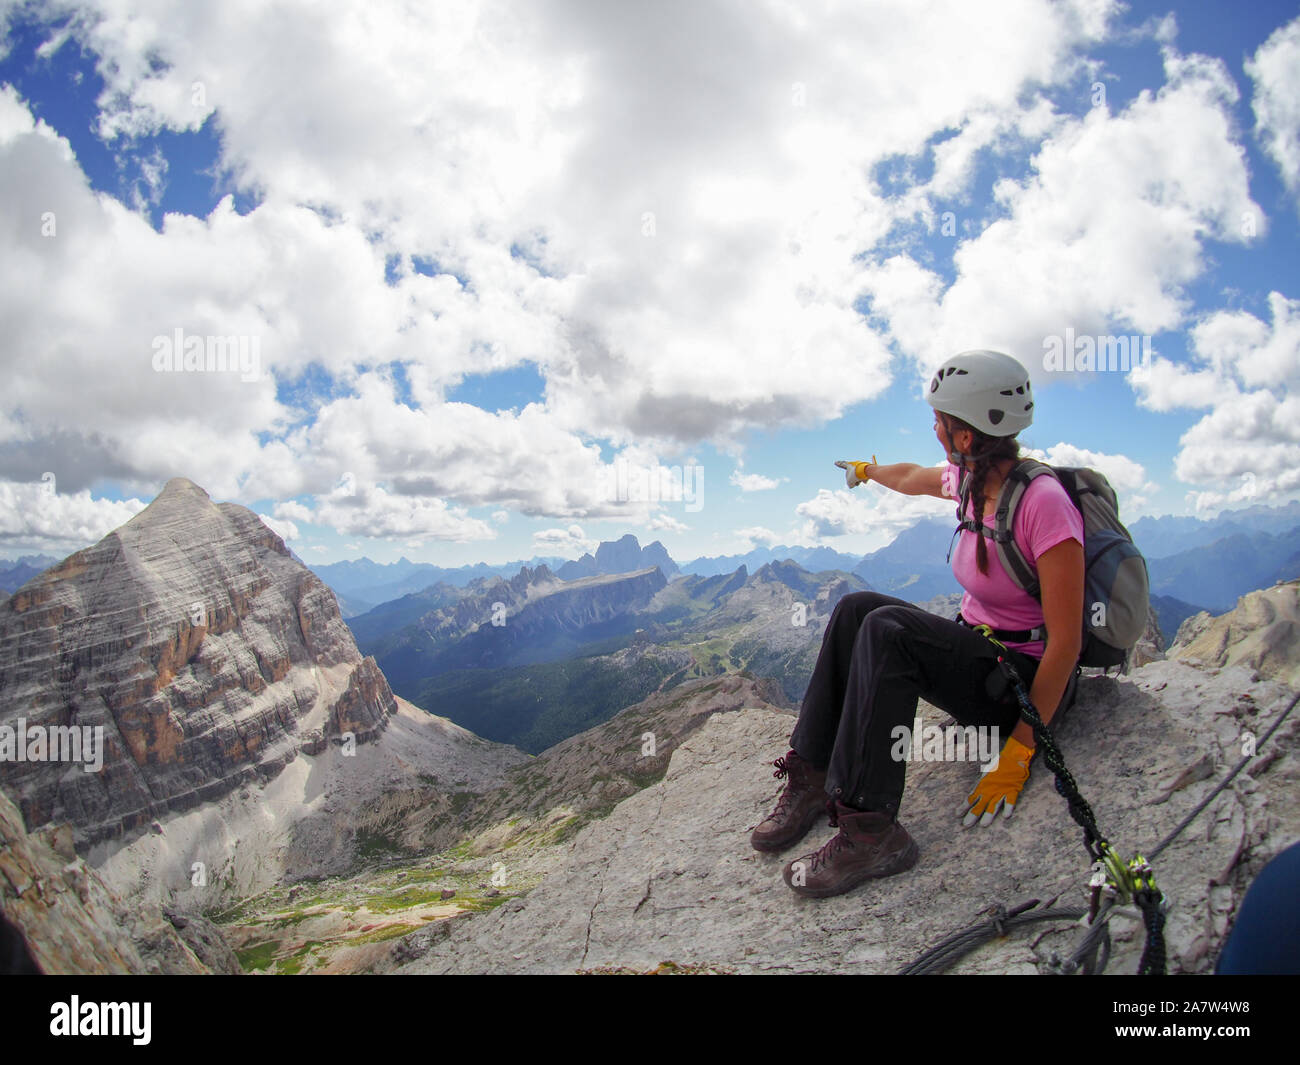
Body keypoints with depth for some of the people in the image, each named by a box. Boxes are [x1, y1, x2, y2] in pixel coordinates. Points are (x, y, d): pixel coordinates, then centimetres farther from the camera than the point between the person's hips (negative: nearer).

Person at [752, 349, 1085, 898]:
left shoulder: (1043, 503, -23)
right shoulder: (974, 481, 0)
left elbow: (1065, 643, -24)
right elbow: (915, 477, 25)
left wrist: (1017, 755, -24)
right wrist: (868, 471, 46)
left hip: (1025, 682, -8)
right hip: (978, 655, 8)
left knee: (888, 630, -28)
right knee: (856, 609, -10)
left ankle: (871, 827, -29)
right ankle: (812, 777, -11)